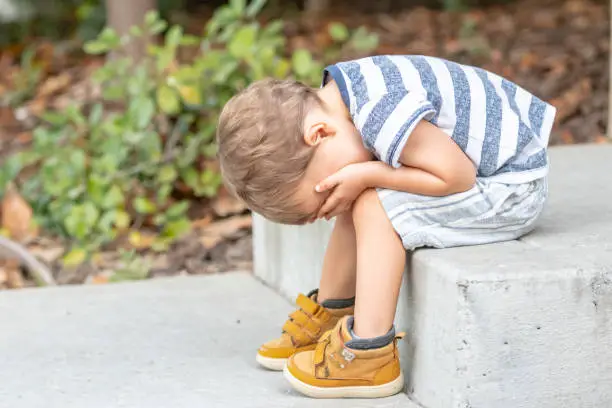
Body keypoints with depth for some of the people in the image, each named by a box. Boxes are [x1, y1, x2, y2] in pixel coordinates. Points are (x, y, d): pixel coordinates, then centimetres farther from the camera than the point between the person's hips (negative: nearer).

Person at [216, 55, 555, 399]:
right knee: (356, 197, 7)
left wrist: (366, 176, -25)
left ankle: (369, 354, -16)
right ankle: (330, 313, 20)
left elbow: (457, 177, -27)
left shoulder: (380, 113, -32)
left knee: (372, 206, -19)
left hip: (514, 186, -9)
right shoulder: (335, 100, -3)